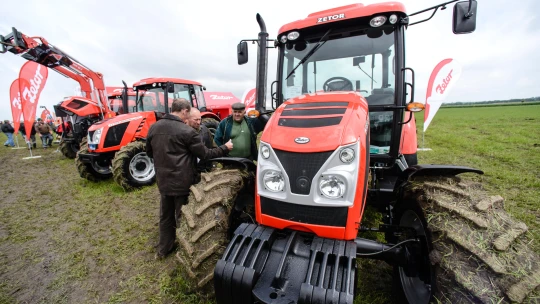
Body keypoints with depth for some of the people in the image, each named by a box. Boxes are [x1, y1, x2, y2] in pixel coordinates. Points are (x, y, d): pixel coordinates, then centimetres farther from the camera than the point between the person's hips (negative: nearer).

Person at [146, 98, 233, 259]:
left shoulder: (154, 127, 2)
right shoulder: (187, 131, -17)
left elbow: (149, 152, 15)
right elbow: (205, 154, -12)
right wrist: (225, 147, 0)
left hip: (163, 181, 6)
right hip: (182, 181, -6)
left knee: (165, 215, 21)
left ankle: (163, 249, 36)